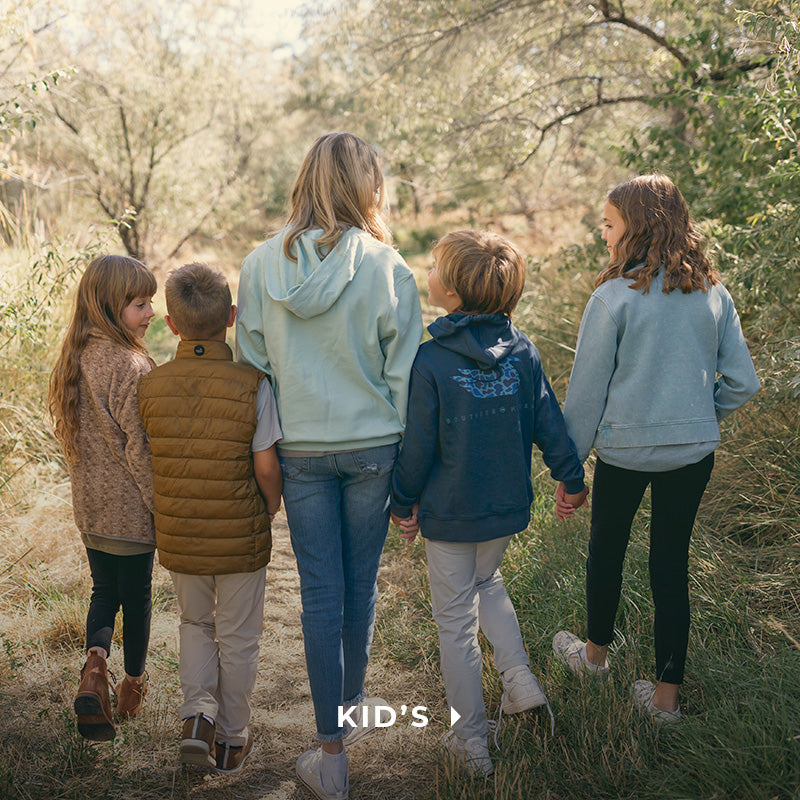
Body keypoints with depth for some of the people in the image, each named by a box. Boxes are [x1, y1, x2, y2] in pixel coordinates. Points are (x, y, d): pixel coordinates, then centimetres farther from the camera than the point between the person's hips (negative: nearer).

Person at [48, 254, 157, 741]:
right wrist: (162, 510, -11)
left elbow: (72, 436, 11)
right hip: (132, 509, -7)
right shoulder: (131, 365, -22)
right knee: (137, 596, 12)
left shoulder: (77, 359, 2)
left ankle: (96, 660, -3)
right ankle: (134, 681, 29)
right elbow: (140, 449, -21)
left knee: (105, 590, 19)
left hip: (91, 506, 7)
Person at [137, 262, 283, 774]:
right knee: (237, 639, 15)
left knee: (196, 625, 26)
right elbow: (266, 466, -14)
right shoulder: (252, 385, -17)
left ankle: (198, 714, 11)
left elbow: (146, 460, 0)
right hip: (241, 539, -2)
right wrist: (272, 507, 6)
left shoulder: (151, 386, -8)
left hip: (178, 538, 3)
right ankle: (232, 740, 28)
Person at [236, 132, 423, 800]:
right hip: (371, 446, -1)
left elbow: (251, 363, 0)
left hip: (300, 450, 1)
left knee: (321, 590, 8)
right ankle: (353, 709, 39)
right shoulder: (386, 268, -11)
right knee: (360, 581, 17)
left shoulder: (261, 264, -5)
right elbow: (404, 374, -7)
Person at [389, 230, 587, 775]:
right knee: (487, 583, 31)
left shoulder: (431, 361, -19)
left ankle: (472, 737, 20)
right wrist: (572, 478, 15)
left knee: (456, 618, 10)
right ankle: (520, 679, 20)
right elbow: (549, 423, 0)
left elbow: (418, 444, -13)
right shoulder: (523, 351, -6)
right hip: (508, 506, 5)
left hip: (449, 513, -4)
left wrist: (404, 503, 1)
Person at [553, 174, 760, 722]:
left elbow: (587, 390, -9)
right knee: (672, 563, 12)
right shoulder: (714, 294, 0)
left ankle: (596, 653, 42)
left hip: (625, 450, -3)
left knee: (607, 550, 19)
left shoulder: (614, 297, -13)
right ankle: (667, 692, 20)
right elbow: (743, 383, 2)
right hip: (694, 451, 4)